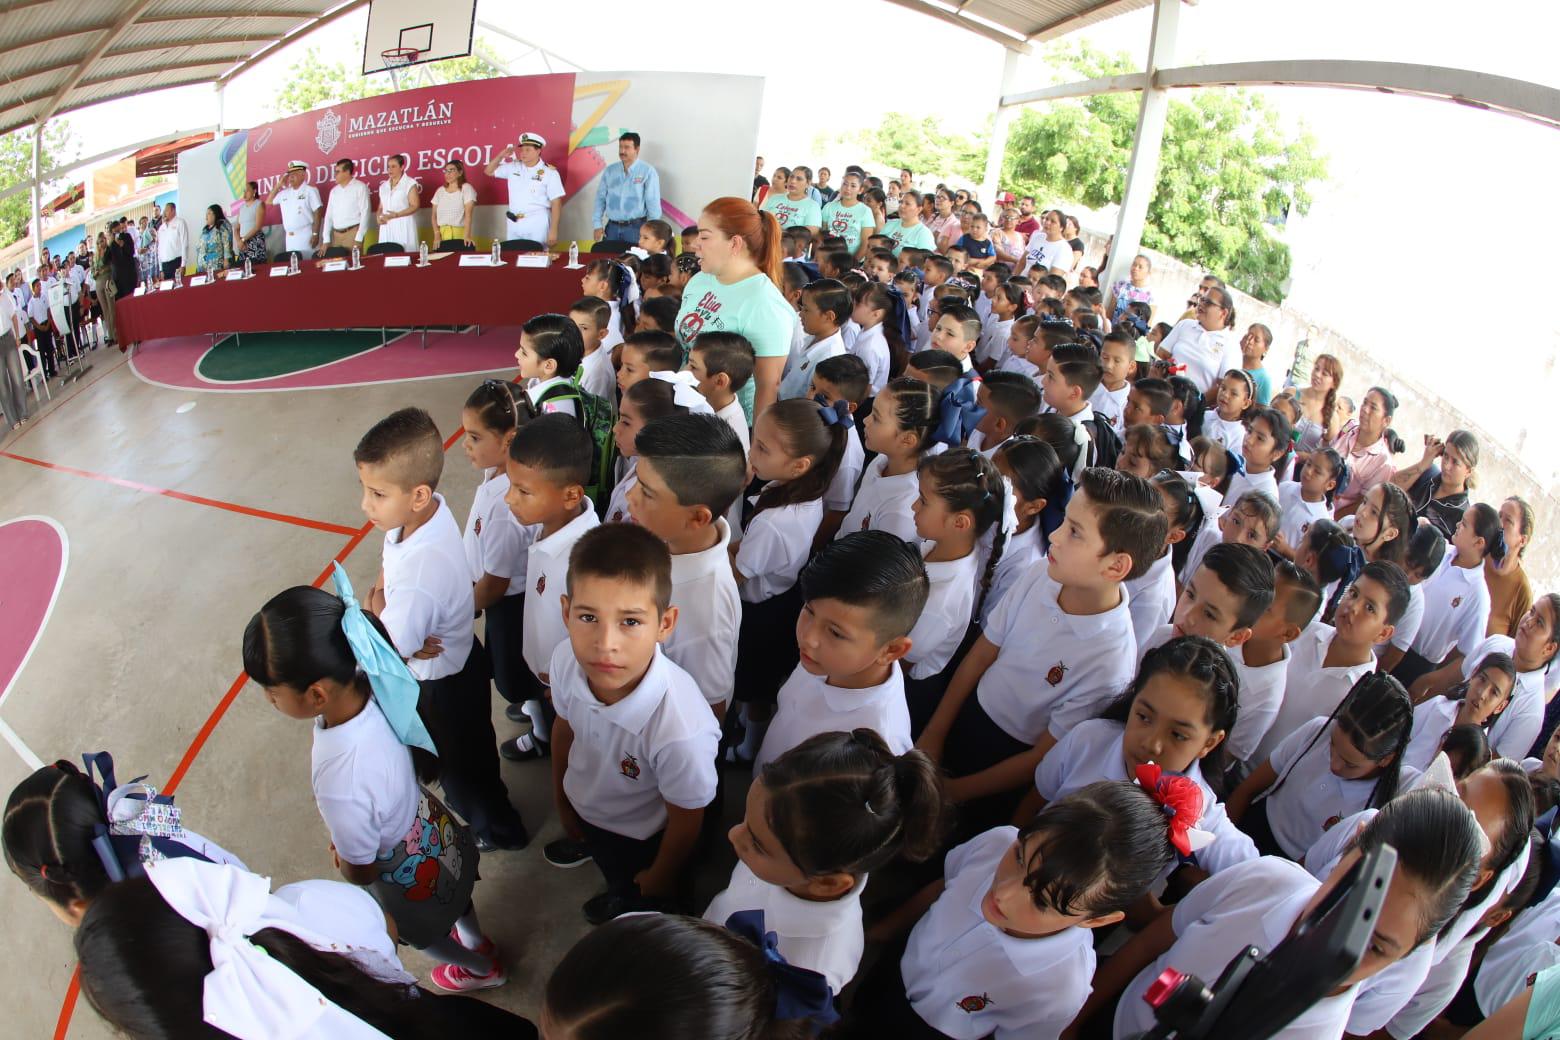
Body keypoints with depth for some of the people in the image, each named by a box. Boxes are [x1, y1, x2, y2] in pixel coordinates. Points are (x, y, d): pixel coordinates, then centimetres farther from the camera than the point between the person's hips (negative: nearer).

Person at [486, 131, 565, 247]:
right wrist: (501, 156, 0)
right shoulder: (513, 167, 8)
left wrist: (553, 230, -13)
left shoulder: (550, 173, -5)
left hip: (537, 224, -4)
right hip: (513, 223, 5)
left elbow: (556, 203, -8)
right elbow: (489, 171, 18)